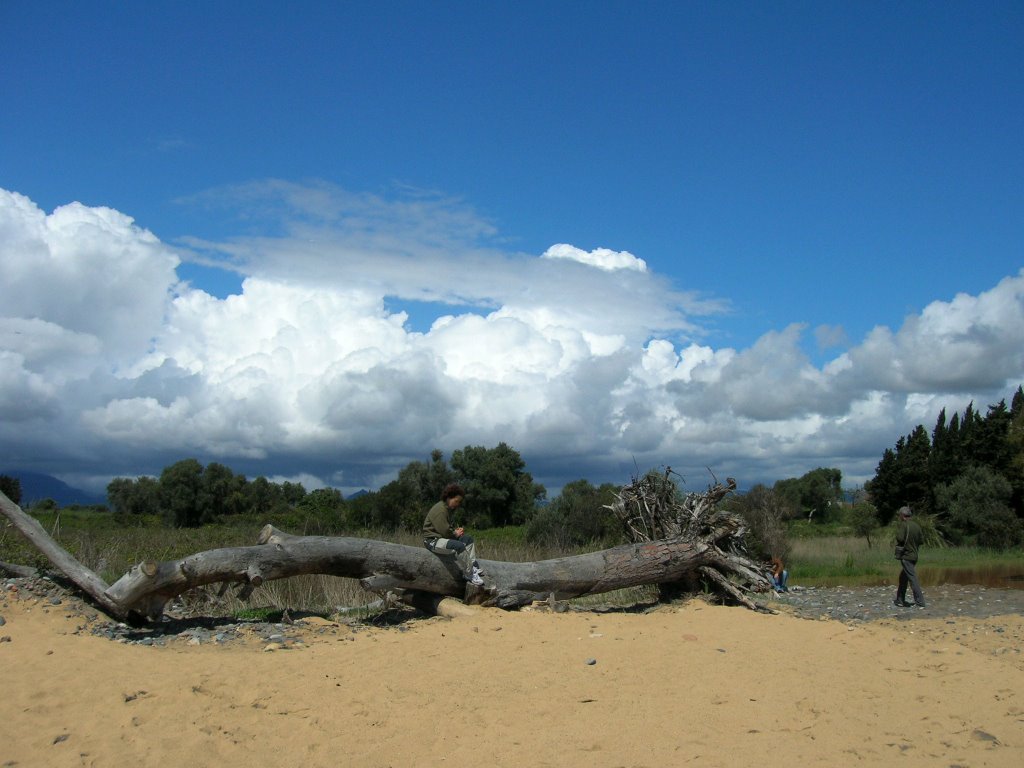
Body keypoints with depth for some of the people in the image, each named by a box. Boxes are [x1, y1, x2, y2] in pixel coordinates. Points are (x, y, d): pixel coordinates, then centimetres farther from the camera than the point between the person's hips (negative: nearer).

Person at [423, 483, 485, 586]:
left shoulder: (448, 508, 15)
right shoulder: (440, 509, -19)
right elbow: (444, 531, -24)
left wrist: (456, 531, 6)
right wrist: (455, 534, -5)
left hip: (443, 538, 11)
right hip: (433, 540, -11)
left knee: (468, 539, 6)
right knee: (460, 546, -30)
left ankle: (473, 567, -4)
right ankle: (469, 574, -21)